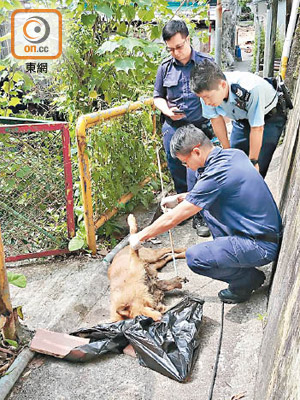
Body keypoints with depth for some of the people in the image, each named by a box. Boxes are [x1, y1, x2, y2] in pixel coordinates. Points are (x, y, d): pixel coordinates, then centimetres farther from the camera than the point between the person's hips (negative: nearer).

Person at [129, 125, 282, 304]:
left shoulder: (216, 174, -25)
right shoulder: (235, 154, 1)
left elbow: (172, 219, -18)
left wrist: (140, 237, -5)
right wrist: (180, 198, 14)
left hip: (263, 247, -9)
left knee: (195, 257, -20)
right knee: (206, 203, 16)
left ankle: (249, 279, 2)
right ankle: (228, 252, 18)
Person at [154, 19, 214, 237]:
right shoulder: (165, 67, 6)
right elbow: (158, 96, 15)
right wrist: (167, 111, -6)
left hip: (200, 128, -3)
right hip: (172, 128, 3)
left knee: (195, 172, -9)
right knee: (177, 173, 11)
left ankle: (199, 216, 5)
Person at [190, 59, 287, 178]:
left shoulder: (251, 89, -41)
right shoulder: (207, 91, -25)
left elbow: (257, 129, -29)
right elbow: (216, 119, -7)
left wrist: (253, 162, -19)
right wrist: (227, 149, 1)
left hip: (269, 118, -5)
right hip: (241, 118, 5)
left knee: (257, 170, -12)